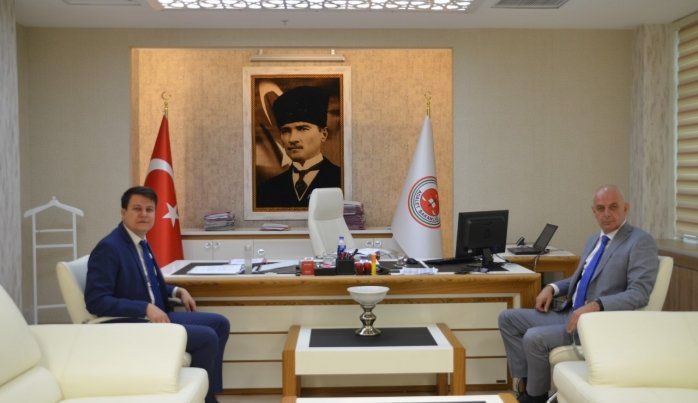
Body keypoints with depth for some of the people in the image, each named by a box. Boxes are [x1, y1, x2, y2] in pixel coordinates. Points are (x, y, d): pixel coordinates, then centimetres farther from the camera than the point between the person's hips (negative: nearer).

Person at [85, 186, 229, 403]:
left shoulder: (141, 243, 12)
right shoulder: (108, 248, -16)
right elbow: (95, 301, -22)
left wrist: (178, 291, 6)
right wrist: (146, 308, -26)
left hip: (154, 316, 10)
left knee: (220, 324, 6)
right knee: (207, 337, -18)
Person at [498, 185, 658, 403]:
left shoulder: (640, 242, -11)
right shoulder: (594, 240, 15)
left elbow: (639, 293, -20)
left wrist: (595, 305, -31)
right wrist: (552, 288, 7)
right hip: (570, 314, 9)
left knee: (534, 337, -25)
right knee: (508, 318, 3)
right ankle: (526, 384, 4)